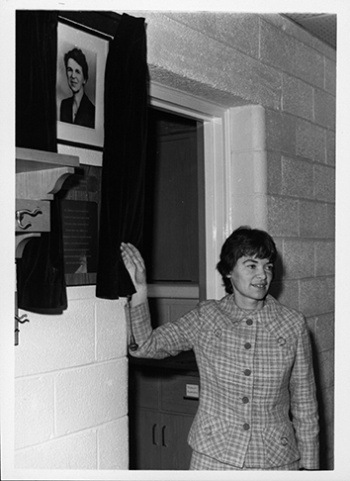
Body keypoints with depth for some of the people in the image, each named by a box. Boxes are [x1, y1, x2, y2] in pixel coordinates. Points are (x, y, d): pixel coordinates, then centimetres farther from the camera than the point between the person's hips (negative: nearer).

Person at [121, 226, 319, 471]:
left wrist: (309, 465, 5)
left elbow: (304, 402, 2)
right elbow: (145, 346, -7)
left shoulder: (293, 324, -4)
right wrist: (140, 290, -18)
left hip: (275, 459, 0)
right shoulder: (204, 318, -2)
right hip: (212, 457, 0)